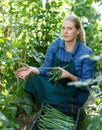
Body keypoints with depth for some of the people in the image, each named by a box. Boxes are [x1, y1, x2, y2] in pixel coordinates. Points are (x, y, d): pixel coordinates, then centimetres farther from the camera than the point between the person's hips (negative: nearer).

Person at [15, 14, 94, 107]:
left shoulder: (86, 53, -15)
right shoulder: (55, 45, -4)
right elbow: (46, 69, -1)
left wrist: (70, 76, -29)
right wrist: (32, 69, -22)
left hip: (74, 93, -3)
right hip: (54, 85, 3)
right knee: (34, 81, -26)